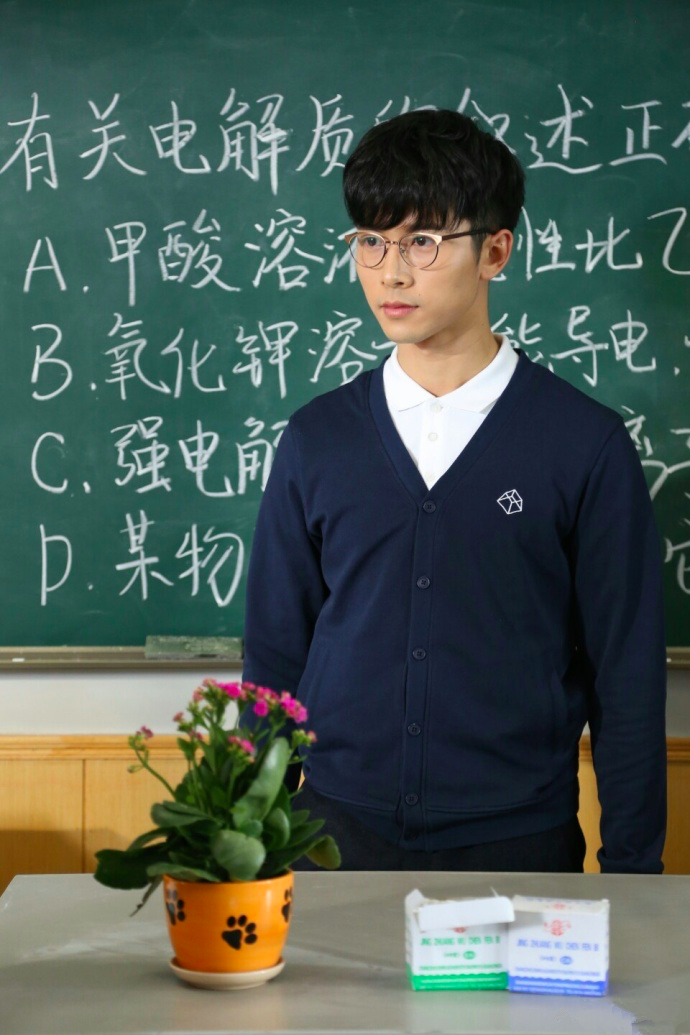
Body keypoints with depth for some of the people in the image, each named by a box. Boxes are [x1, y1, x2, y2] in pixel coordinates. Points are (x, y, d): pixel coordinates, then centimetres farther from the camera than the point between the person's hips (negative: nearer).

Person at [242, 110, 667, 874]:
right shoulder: (316, 439, 4)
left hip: (517, 842, -2)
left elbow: (627, 680, -2)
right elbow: (274, 653, 10)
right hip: (338, 835, 2)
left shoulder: (585, 445, -4)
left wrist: (629, 870, -3)